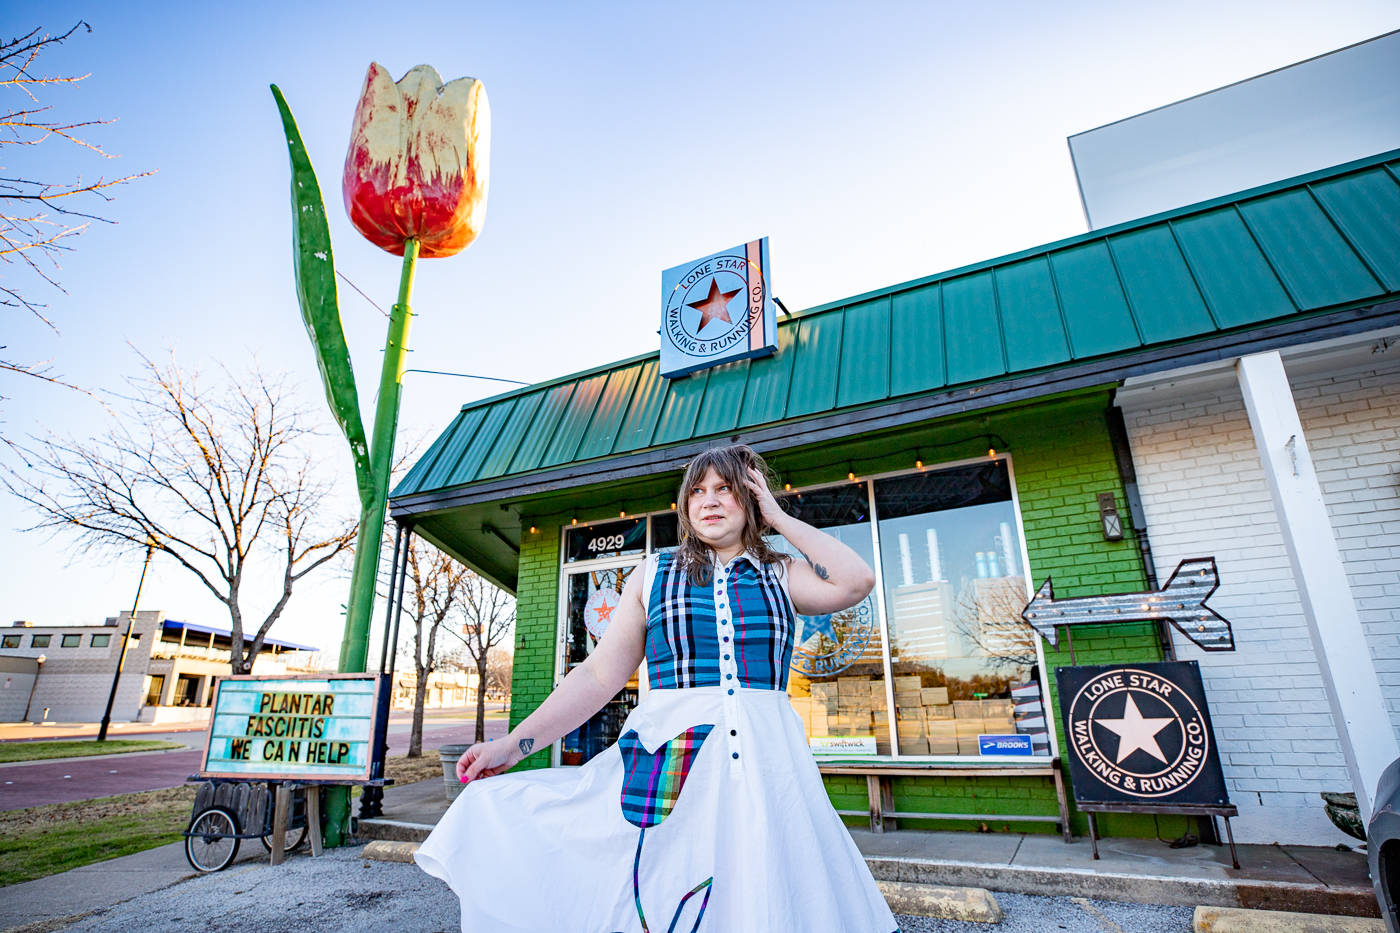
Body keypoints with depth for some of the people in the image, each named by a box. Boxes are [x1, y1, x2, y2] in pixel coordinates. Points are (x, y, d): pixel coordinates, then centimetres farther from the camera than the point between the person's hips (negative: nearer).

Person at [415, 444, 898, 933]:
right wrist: (515, 743, -2)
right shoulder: (653, 575, 10)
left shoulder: (780, 575, 10)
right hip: (663, 758, 0)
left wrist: (778, 516, 1)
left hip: (765, 762, 1)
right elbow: (600, 674, 6)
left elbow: (855, 581, -8)